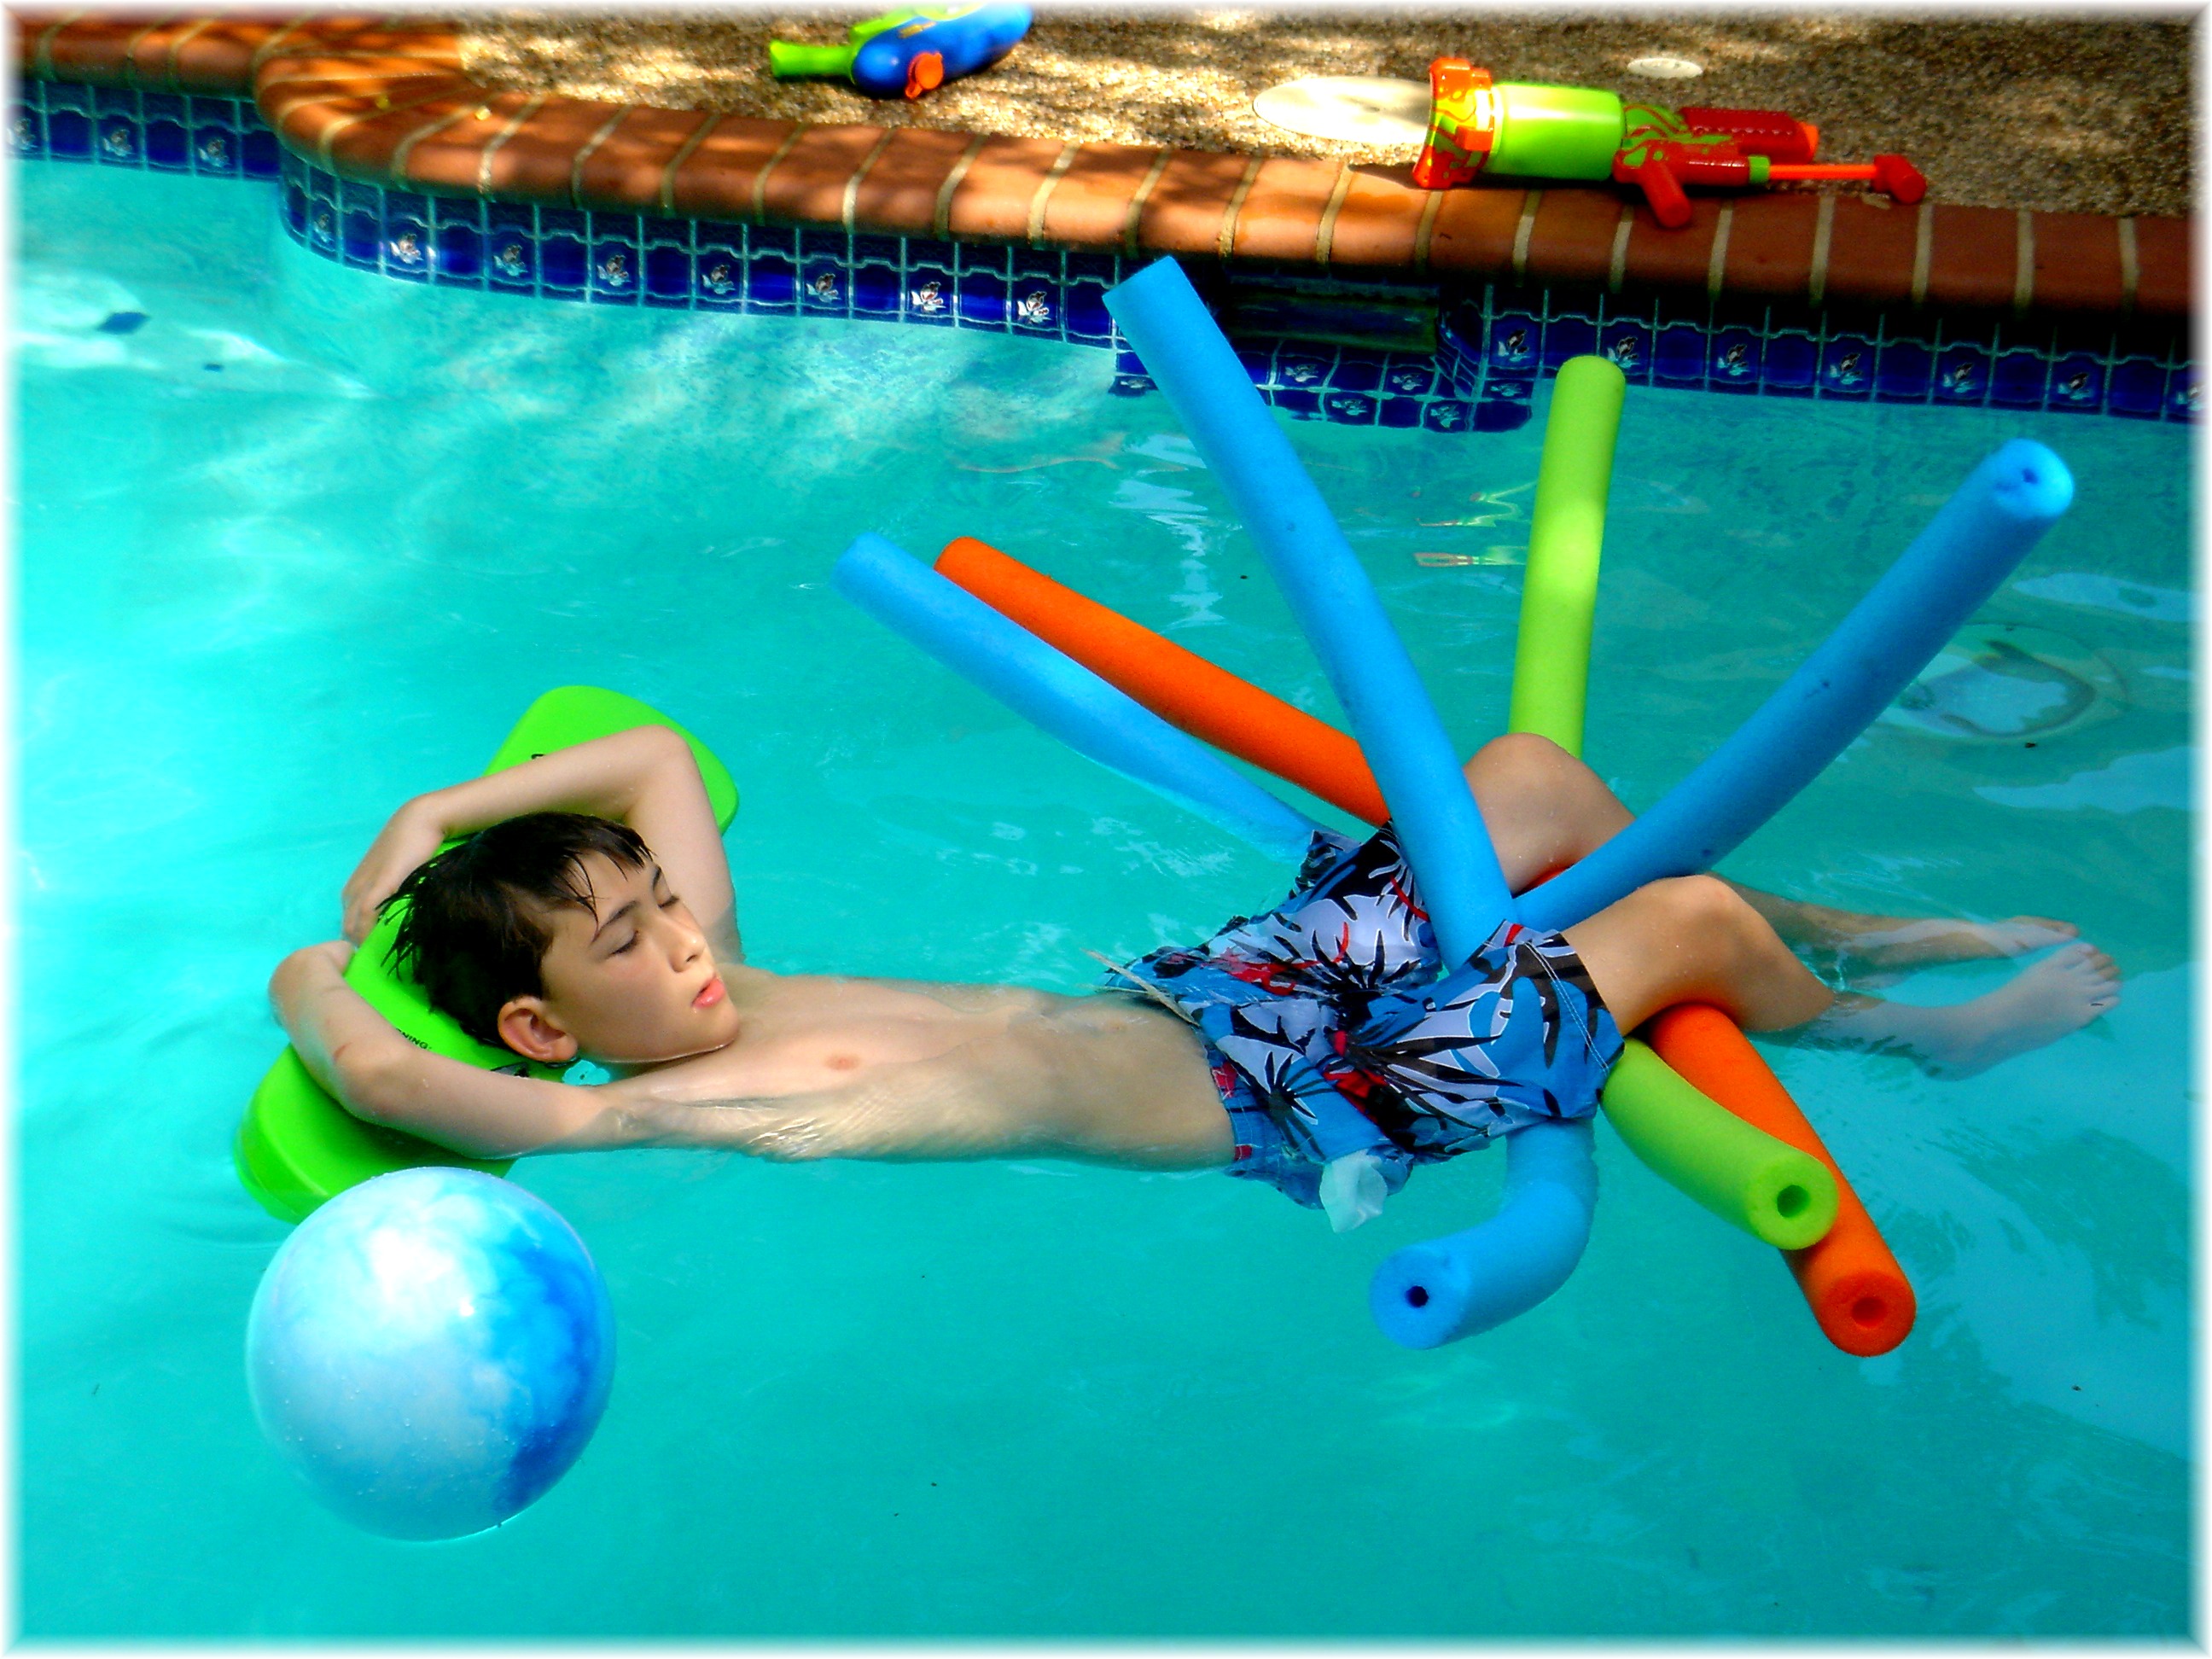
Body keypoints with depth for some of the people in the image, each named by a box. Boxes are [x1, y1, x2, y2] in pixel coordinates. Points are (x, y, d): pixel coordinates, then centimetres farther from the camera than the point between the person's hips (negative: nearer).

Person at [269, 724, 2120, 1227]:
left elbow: (659, 746, 12)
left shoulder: (711, 1001, 0)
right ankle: (1906, 1036, 27)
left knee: (1539, 772, 14)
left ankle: (1854, 934, 35)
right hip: (1279, 1109, -9)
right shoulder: (673, 1111, -24)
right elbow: (396, 1082, -39)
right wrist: (317, 987, -18)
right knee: (1692, 922, -5)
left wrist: (432, 817, 0)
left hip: (1187, 995, 9)